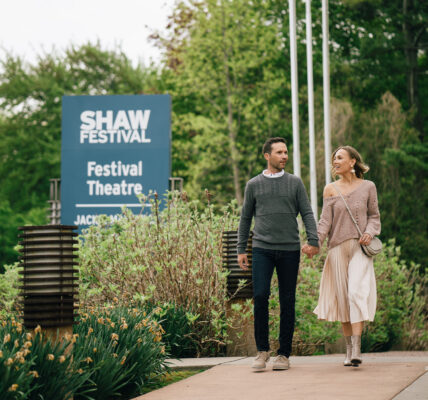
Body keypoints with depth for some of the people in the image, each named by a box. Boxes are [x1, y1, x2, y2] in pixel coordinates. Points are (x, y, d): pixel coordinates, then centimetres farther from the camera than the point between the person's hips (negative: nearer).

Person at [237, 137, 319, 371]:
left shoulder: (295, 183, 9)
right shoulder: (254, 185, 9)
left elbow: (307, 213, 5)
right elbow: (245, 218, 14)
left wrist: (313, 241, -9)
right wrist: (241, 250, 10)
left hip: (289, 249, 1)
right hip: (262, 249, 0)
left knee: (287, 302, 2)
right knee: (260, 296, -13)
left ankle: (284, 354, 9)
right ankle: (262, 350, -1)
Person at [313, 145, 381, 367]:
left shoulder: (368, 187, 5)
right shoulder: (330, 189, 7)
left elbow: (374, 216, 12)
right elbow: (325, 220, 2)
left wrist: (369, 233, -8)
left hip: (360, 248, -2)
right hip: (337, 249, 2)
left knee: (357, 293, -17)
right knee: (342, 297, 3)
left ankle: (357, 349, -22)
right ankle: (349, 349, 13)